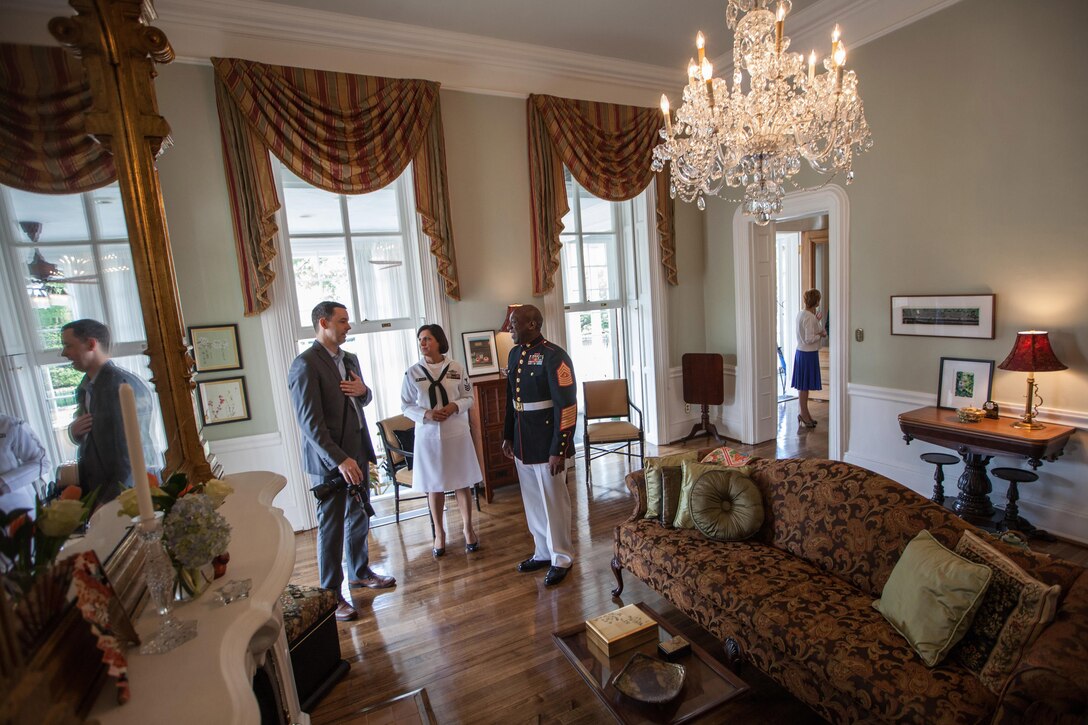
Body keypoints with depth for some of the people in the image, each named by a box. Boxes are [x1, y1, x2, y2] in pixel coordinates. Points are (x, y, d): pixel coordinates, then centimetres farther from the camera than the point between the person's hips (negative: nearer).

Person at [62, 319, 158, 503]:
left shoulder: (122, 384, -17)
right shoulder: (86, 386, 9)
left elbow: (131, 450, -20)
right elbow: (89, 437, 19)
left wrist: (112, 500, -19)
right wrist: (74, 430, -4)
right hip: (97, 486, 8)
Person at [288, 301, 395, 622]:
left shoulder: (349, 359, 10)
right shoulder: (306, 364, -16)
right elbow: (310, 422, -21)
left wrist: (363, 390, -5)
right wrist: (340, 459, -26)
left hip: (357, 452, 8)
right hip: (330, 459, -7)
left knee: (359, 517, 20)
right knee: (332, 527, 5)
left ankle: (360, 572, 39)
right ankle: (331, 594, 20)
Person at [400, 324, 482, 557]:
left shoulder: (457, 368, -2)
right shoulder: (413, 372, -2)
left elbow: (468, 398, 4)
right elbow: (405, 406, 2)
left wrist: (455, 406, -16)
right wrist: (426, 414, -16)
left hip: (457, 434, 0)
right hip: (428, 436, 0)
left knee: (462, 483, 9)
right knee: (434, 487, 11)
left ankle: (468, 528, 28)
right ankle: (439, 532, 29)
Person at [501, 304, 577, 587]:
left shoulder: (554, 356, -17)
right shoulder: (515, 354, 8)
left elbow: (566, 406, -19)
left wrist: (559, 450, -20)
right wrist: (508, 436, 16)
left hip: (546, 444, -7)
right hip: (522, 443, 8)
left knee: (553, 502, 7)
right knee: (532, 502, 18)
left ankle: (561, 558, 26)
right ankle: (543, 552, 36)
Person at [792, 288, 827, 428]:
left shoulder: (801, 313, 9)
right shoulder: (809, 317, -19)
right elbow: (809, 339, -22)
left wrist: (816, 321, 24)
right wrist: (821, 335, -6)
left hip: (801, 352, 9)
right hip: (808, 354, -9)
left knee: (804, 386, 15)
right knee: (804, 386, 0)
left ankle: (805, 414, 24)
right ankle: (804, 415, 9)